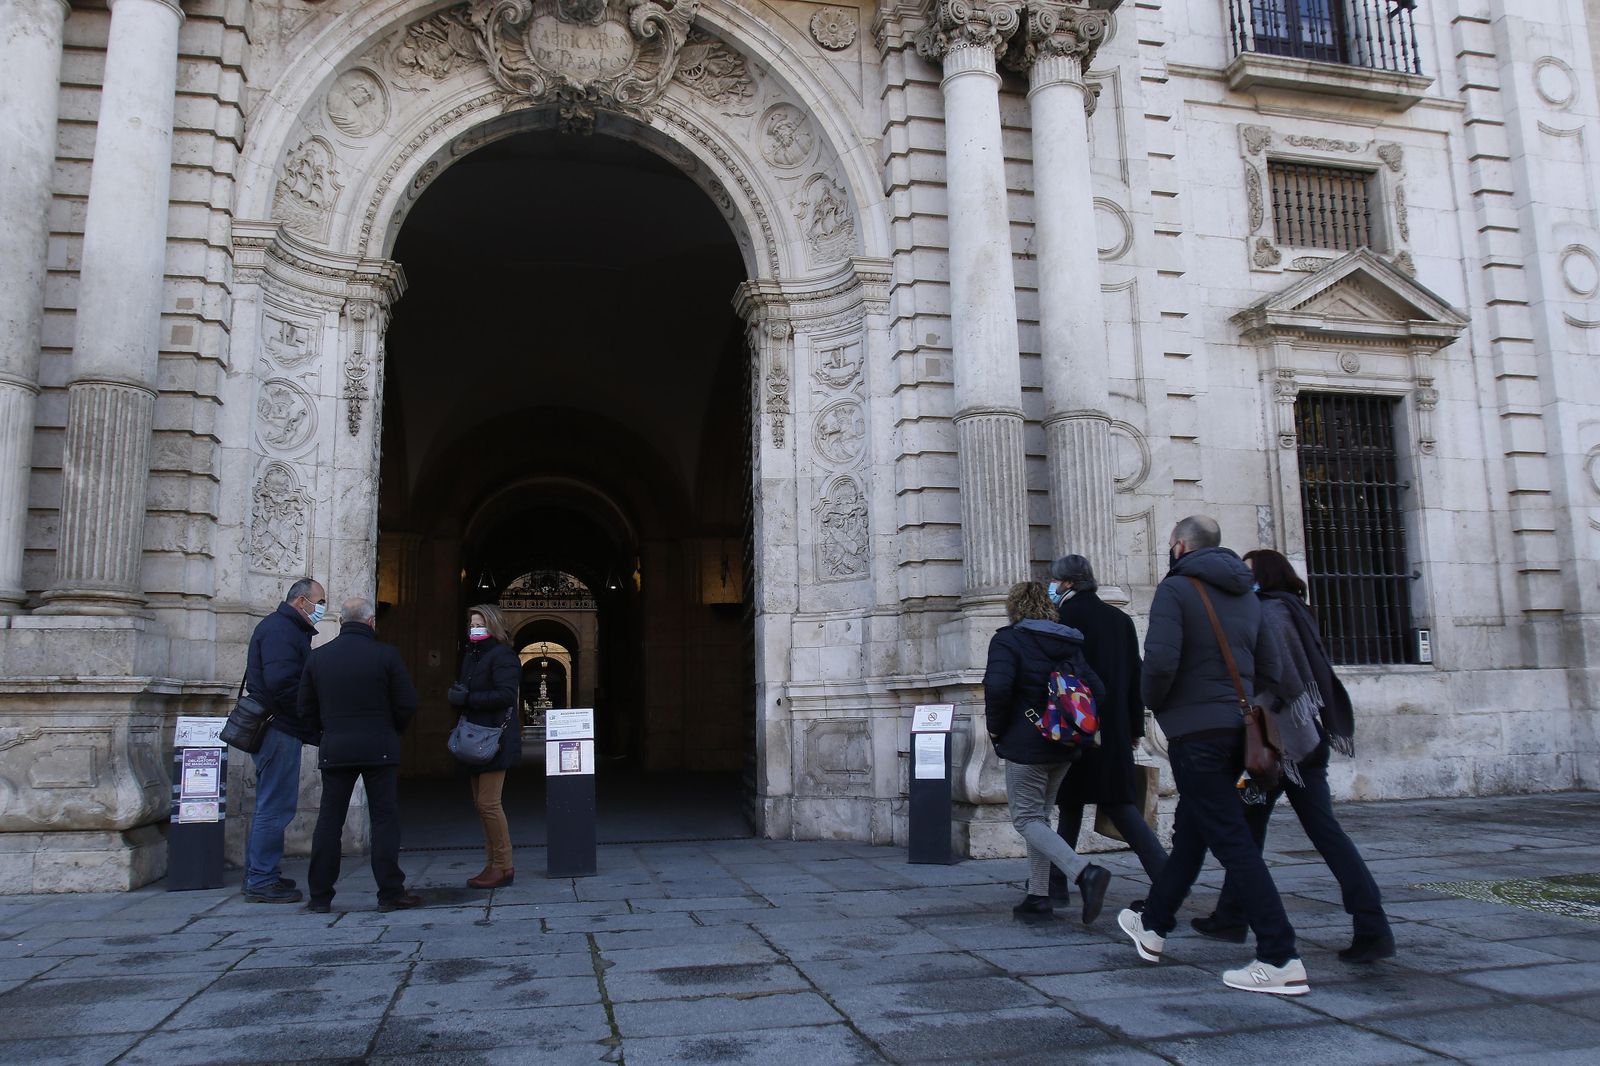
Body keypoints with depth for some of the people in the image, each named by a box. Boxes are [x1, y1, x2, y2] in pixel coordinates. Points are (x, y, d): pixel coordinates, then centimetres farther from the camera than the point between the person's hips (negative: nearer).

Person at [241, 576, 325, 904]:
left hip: (278, 730, 11)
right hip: (279, 730, -11)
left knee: (272, 805, 16)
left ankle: (261, 875, 24)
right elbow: (282, 684, -25)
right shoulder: (279, 629, -13)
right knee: (275, 806, -6)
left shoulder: (286, 628, 19)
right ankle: (262, 881, 0)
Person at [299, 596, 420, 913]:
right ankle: (390, 893, 3)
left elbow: (306, 708, 8)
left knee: (329, 820, 9)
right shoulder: (385, 655, -7)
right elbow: (407, 703, -5)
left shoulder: (318, 657, 4)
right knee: (385, 819, 2)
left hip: (335, 748, 3)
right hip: (379, 748, -3)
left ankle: (320, 895, 12)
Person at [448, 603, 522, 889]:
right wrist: (455, 694, -4)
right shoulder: (471, 657, 19)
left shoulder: (501, 656, -9)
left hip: (496, 739, -9)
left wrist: (467, 698, -20)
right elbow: (463, 692, 19)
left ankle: (503, 867, -2)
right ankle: (494, 864, 19)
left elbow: (506, 695, -20)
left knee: (488, 803, -10)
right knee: (481, 804, 11)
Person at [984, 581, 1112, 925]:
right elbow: (1096, 690, 5)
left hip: (1025, 745, -7)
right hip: (1063, 747, 7)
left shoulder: (1008, 640, -10)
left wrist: (995, 727, -10)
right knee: (1038, 816, 16)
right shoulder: (1070, 644, 10)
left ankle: (1084, 872, -19)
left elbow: (998, 686, -25)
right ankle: (1038, 898, 15)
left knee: (1025, 819, 0)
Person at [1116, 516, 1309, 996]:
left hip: (1195, 730, -8)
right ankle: (1153, 926, 33)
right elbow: (1270, 668, 12)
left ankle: (1281, 960, -7)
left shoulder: (1176, 588, -10)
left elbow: (1160, 660, -23)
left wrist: (1154, 702, -4)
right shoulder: (1246, 594, 13)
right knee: (1190, 831, 19)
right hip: (1236, 729, 8)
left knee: (1232, 840, -6)